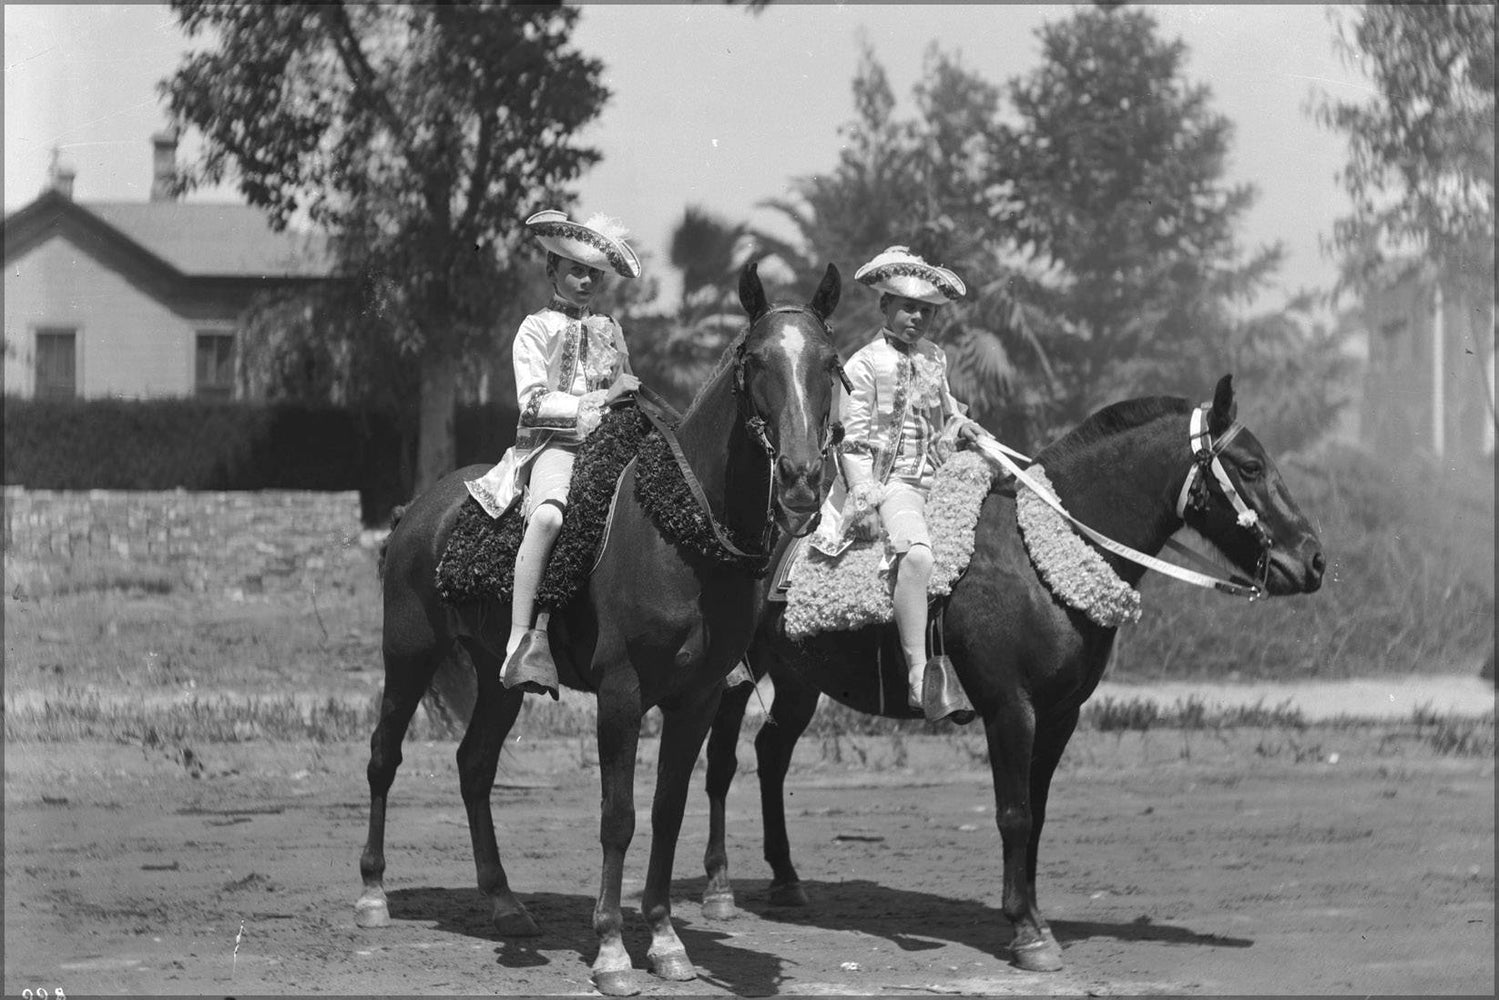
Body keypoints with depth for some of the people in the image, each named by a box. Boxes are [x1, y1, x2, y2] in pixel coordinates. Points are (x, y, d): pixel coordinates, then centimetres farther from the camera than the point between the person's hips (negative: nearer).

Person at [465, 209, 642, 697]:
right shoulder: (536, 328, 7)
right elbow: (533, 401, -4)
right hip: (554, 442, -5)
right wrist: (598, 401, -10)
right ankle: (523, 642, -42)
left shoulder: (610, 329, 22)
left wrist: (629, 395, 6)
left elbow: (626, 392, 29)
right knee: (549, 515, -37)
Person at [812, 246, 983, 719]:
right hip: (890, 481, -8)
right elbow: (854, 443, -6)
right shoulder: (865, 364, -2)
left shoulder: (934, 359, 16)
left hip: (939, 479, 8)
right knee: (916, 553, -33)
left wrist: (961, 425, 12)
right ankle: (918, 674, -35)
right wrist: (865, 494, -16)